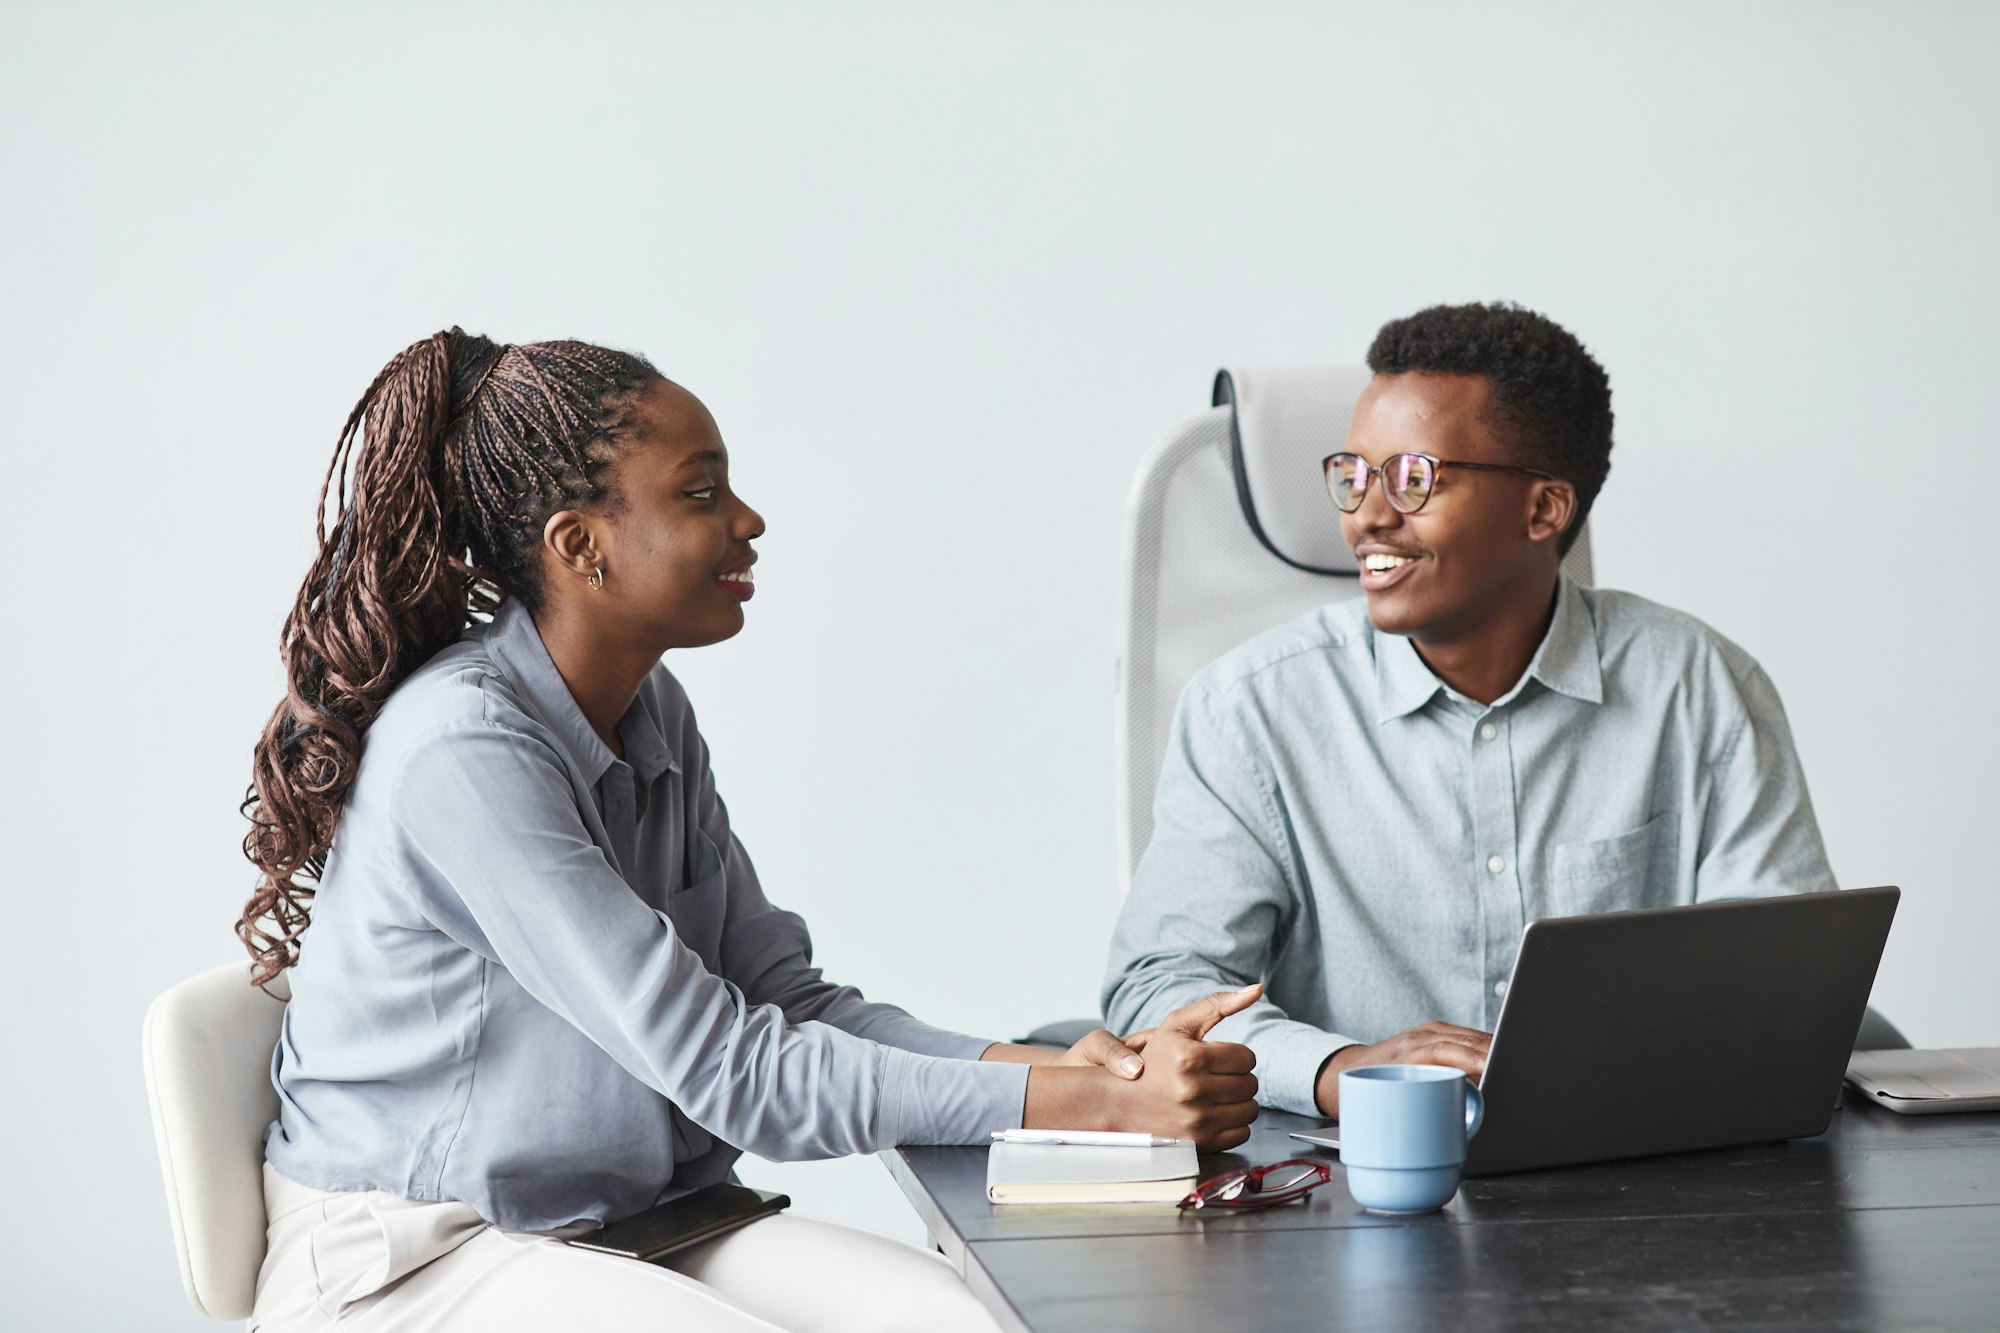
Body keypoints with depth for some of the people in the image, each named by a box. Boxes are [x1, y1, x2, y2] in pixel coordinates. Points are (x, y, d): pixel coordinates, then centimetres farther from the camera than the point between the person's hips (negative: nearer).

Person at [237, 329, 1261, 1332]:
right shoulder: (465, 750, -22)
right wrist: (1097, 1104, -26)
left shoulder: (650, 711, 7)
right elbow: (732, 1073, -24)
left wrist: (1050, 1067, -13)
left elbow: (782, 998, 3)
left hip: (619, 1222, 8)